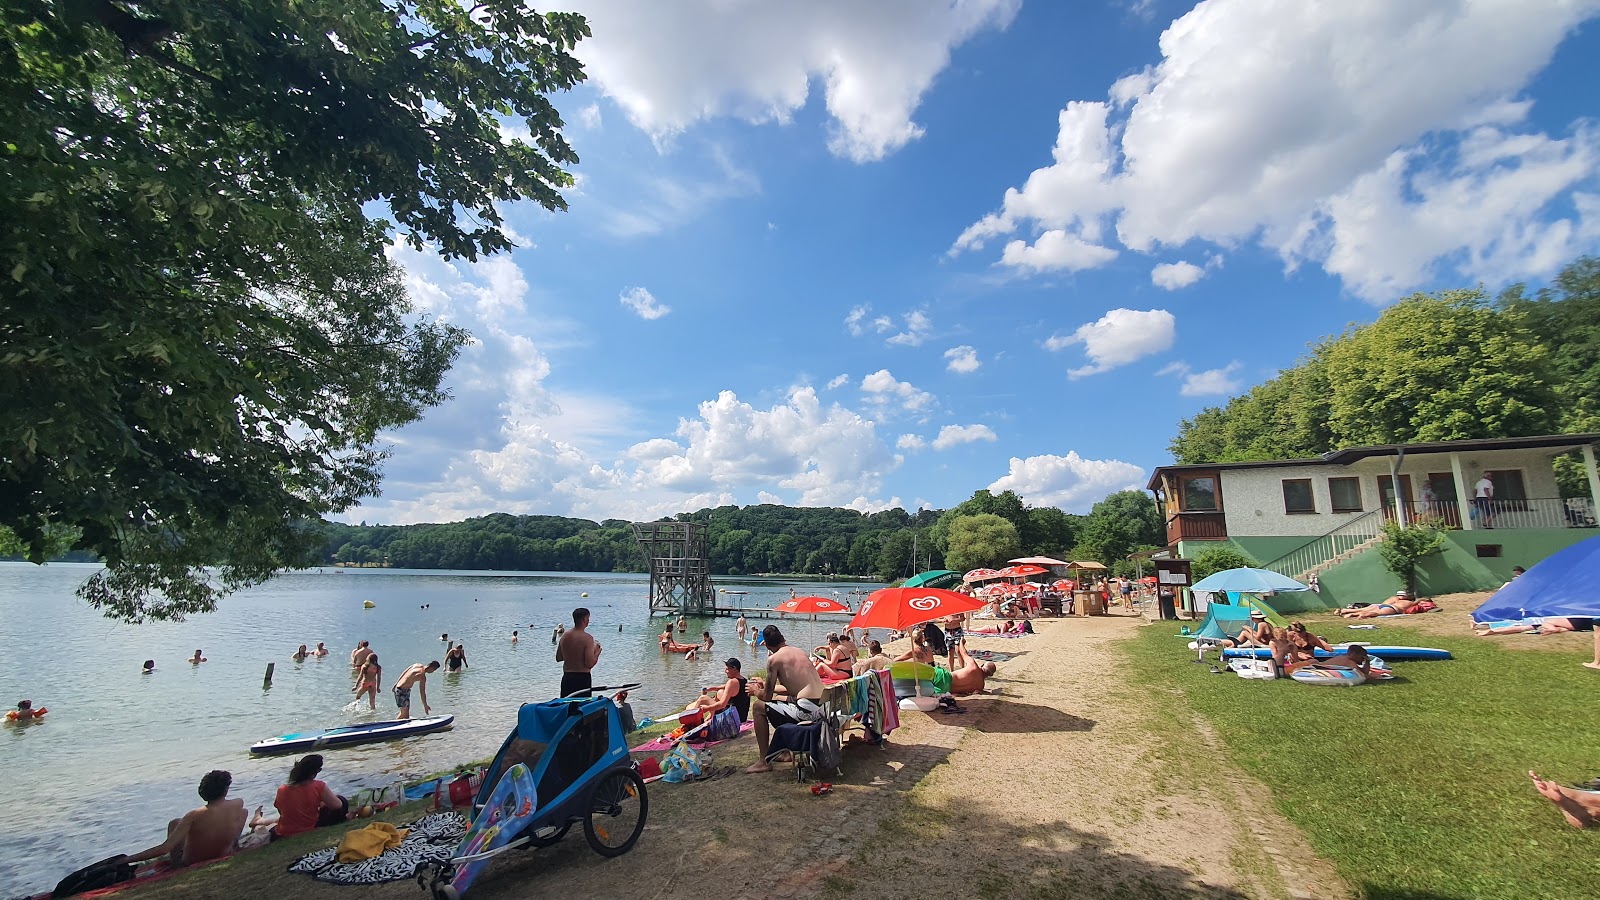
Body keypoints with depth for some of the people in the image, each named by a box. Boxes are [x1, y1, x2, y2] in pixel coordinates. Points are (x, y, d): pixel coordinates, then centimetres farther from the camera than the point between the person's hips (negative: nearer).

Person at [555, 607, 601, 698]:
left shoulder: (564, 636, 3)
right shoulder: (587, 638, -16)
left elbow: (558, 658, 15)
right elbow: (590, 664, -19)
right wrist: (597, 652, -2)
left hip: (566, 678, 6)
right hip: (582, 678, -6)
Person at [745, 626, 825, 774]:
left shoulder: (774, 659, -4)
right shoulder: (800, 652, 17)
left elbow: (767, 697, 1)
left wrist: (756, 691, 23)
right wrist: (767, 687, 39)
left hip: (806, 711, -8)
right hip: (822, 707, 8)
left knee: (758, 706, 6)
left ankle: (764, 761, 9)